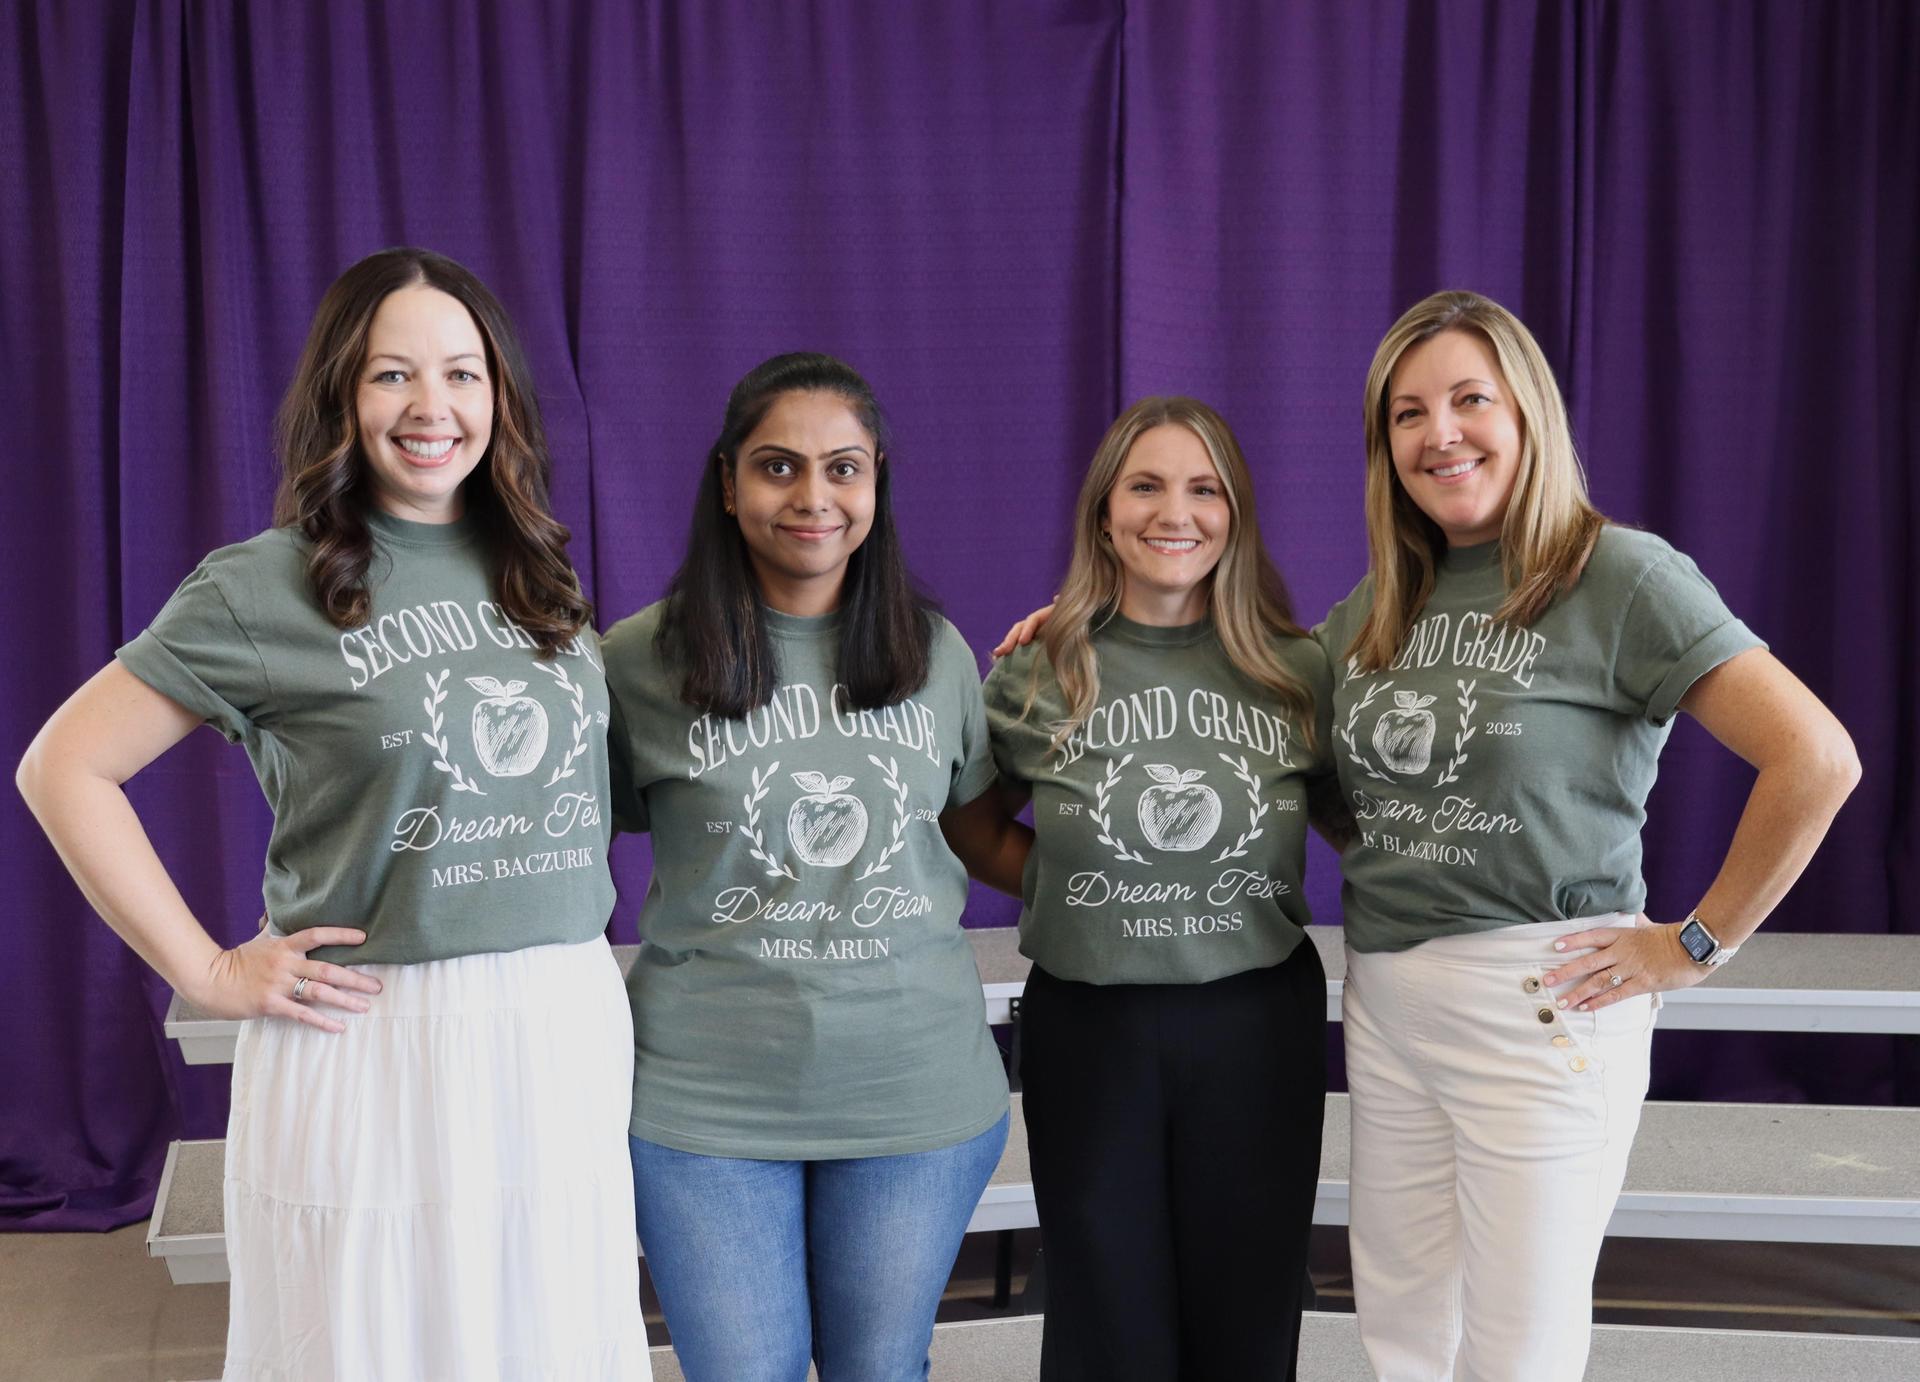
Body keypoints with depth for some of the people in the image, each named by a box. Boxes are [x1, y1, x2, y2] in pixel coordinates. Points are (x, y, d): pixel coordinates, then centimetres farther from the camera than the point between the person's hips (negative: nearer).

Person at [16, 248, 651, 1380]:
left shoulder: (540, 576, 11)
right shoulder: (265, 589, -5)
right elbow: (64, 769, -4)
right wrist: (209, 974, -7)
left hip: (573, 1036, 5)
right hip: (376, 1046, -5)